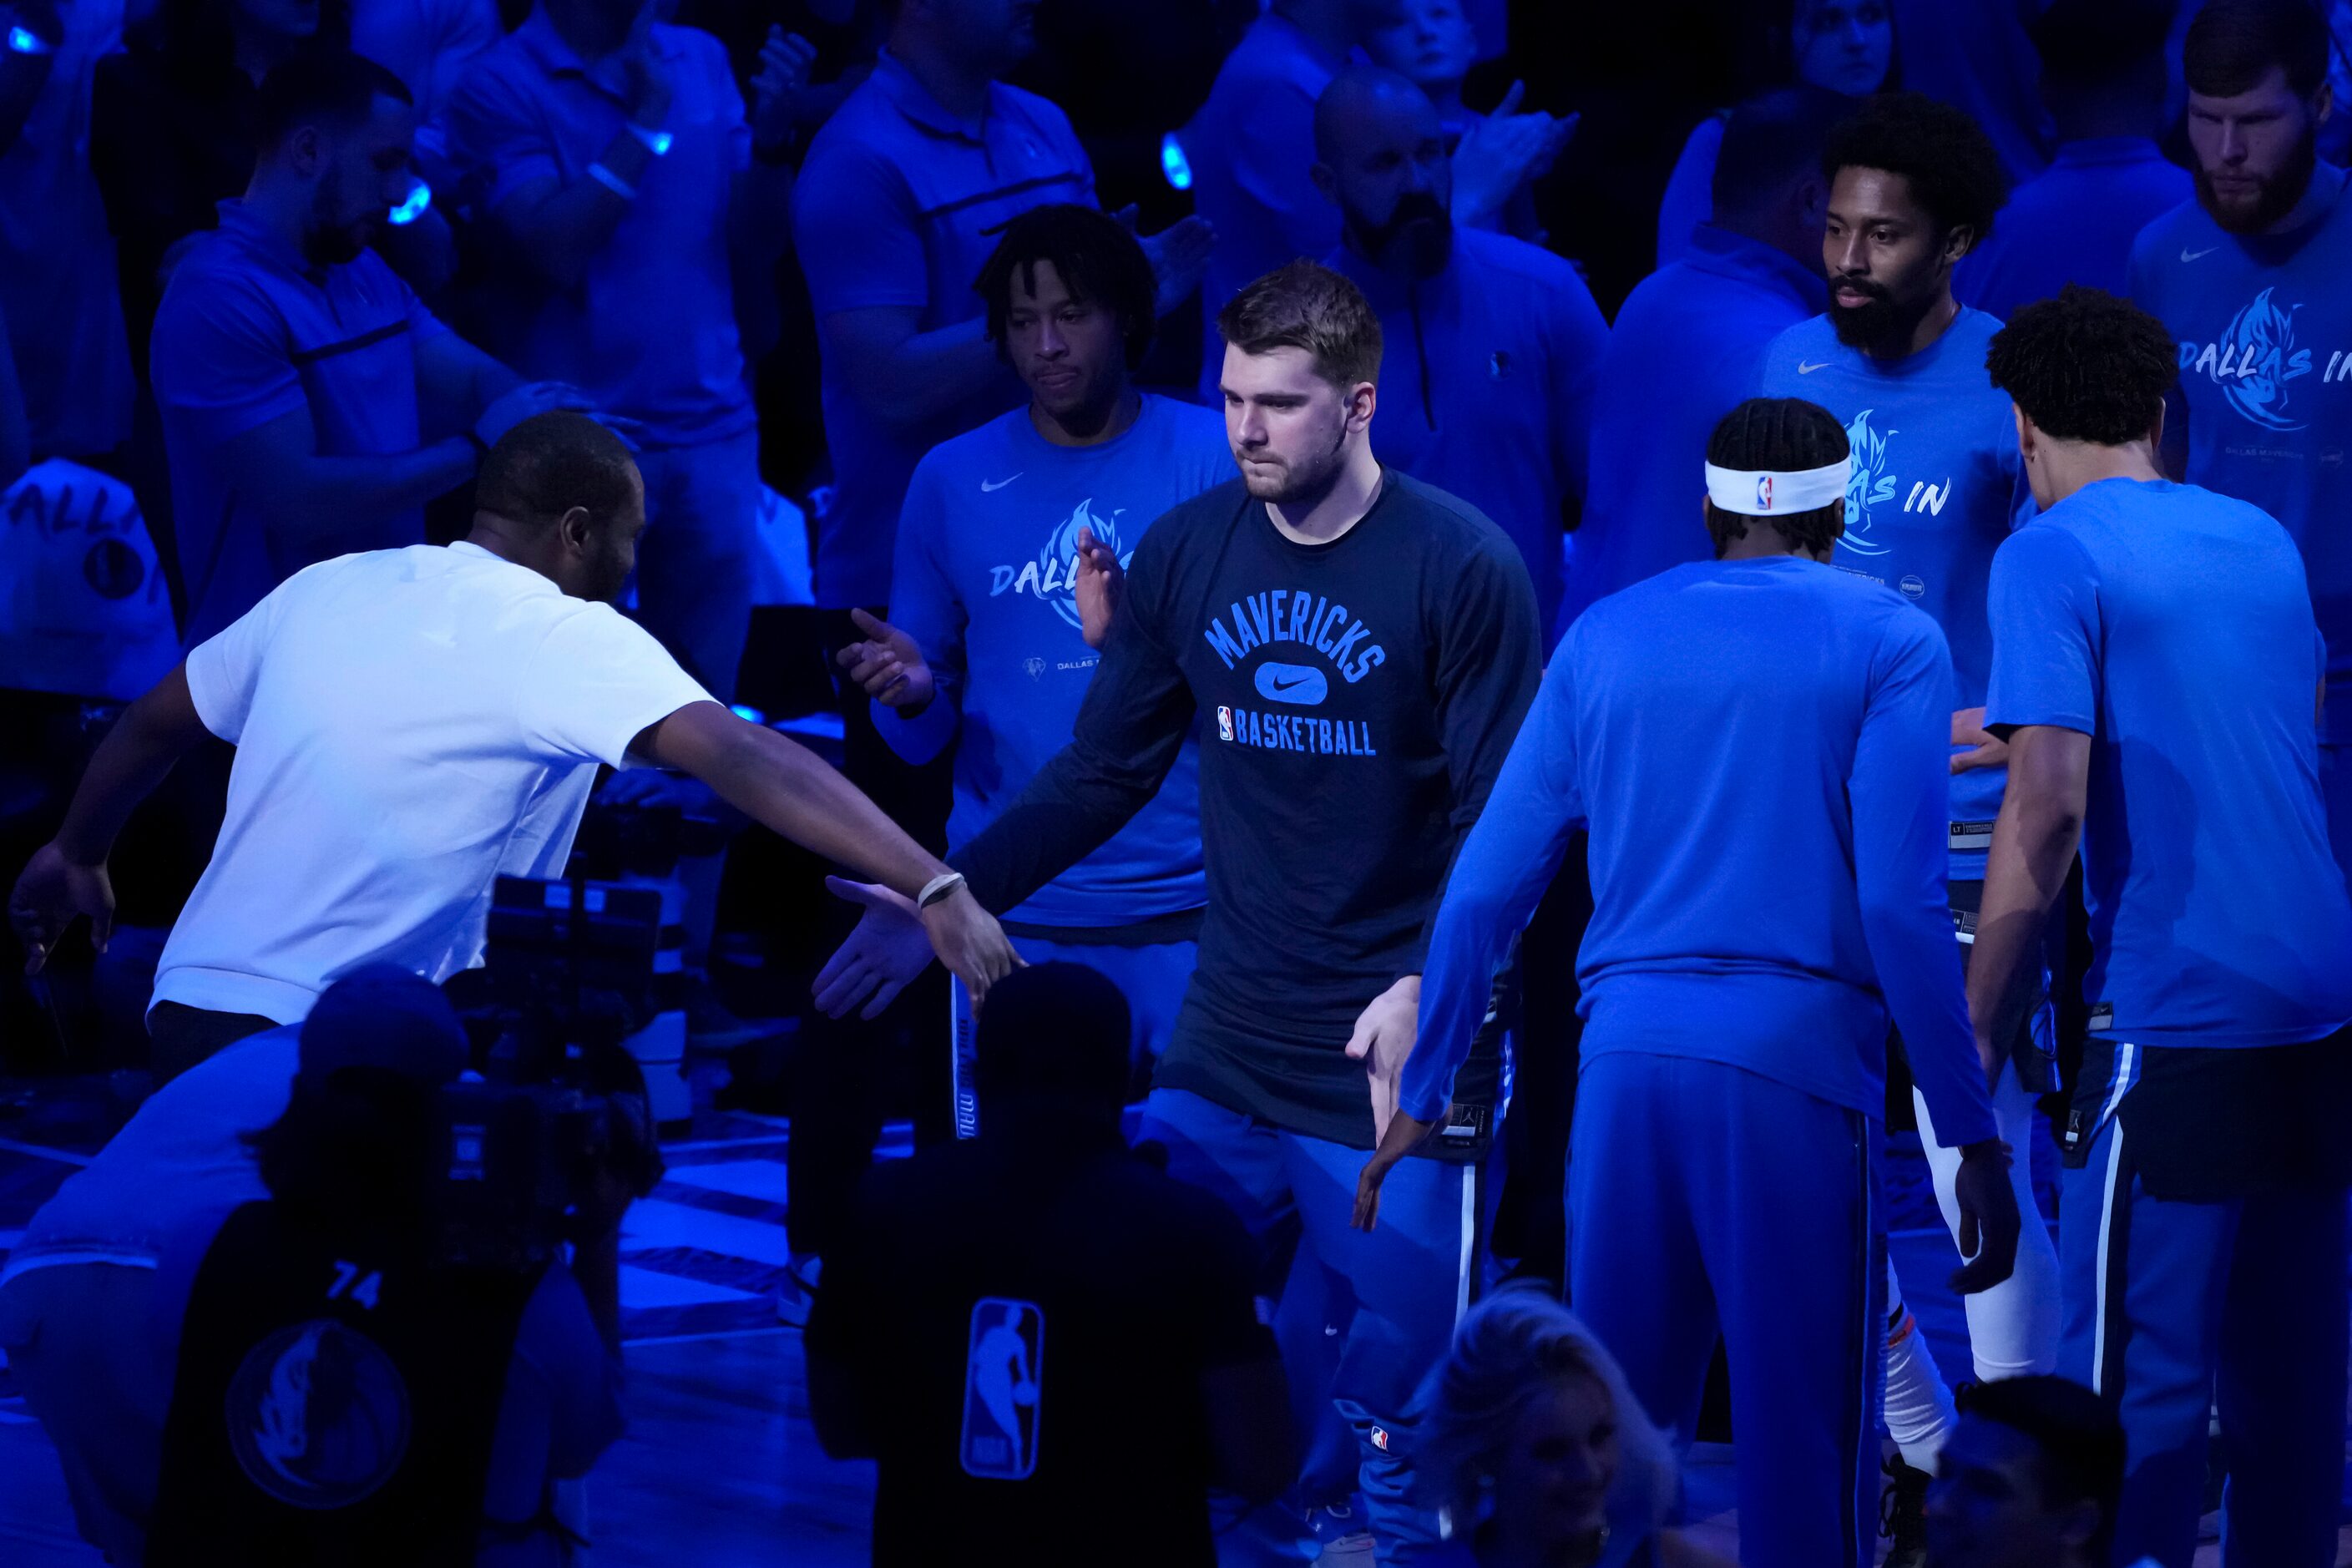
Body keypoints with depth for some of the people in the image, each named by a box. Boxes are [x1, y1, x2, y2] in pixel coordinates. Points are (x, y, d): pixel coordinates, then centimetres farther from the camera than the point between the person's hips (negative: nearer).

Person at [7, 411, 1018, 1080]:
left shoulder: (325, 588, 11)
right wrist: (934, 892, -27)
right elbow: (745, 762, -21)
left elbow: (155, 724, 22)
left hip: (193, 1008, 7)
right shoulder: (566, 638, -9)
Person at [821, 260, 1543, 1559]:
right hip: (1222, 1060, 5)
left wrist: (1430, 986, -22)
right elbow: (1104, 774, 13)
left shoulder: (1461, 569, -8)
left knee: (1398, 1432, -2)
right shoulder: (1187, 552, 6)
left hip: (1397, 1066, -5)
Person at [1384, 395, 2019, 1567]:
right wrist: (1971, 1134, -6)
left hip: (1627, 1062, 4)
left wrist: (1422, 1096, 19)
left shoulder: (1605, 637, 14)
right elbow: (1901, 901, -8)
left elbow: (1486, 886, 12)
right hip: (1795, 1067, -4)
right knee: (1801, 1455, 0)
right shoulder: (1889, 641, 3)